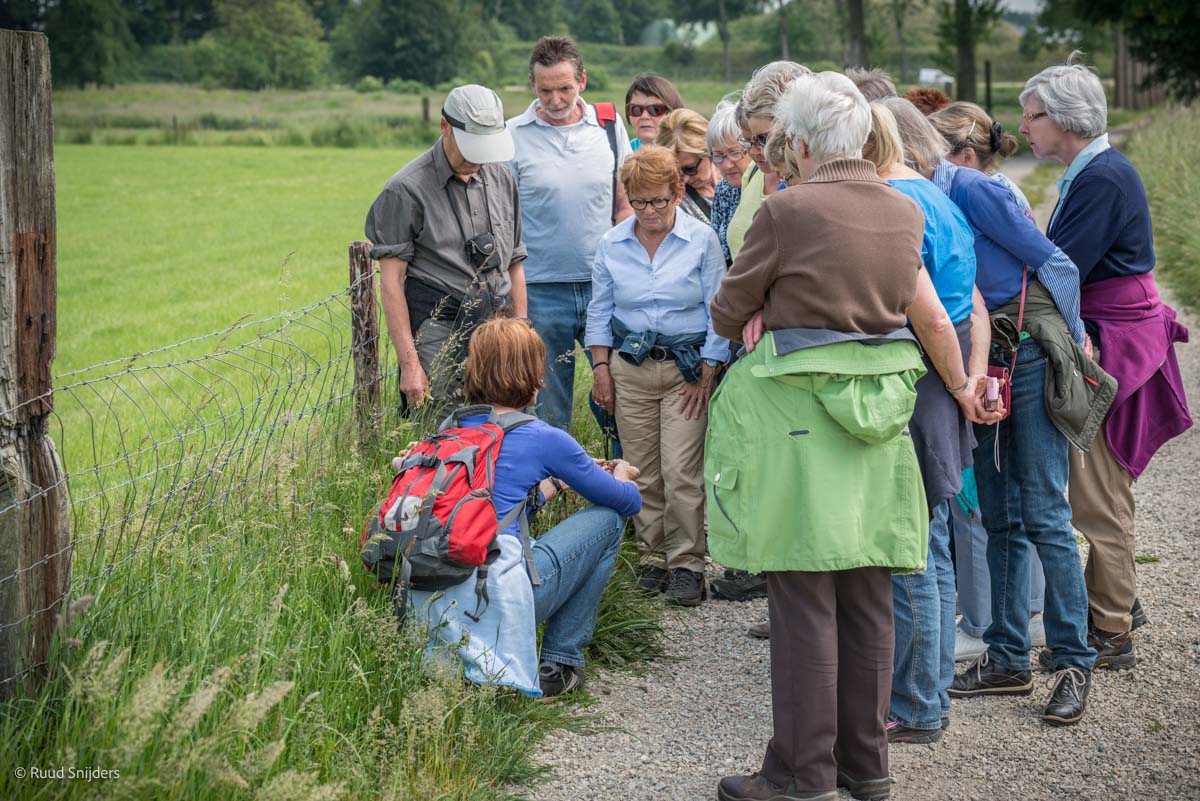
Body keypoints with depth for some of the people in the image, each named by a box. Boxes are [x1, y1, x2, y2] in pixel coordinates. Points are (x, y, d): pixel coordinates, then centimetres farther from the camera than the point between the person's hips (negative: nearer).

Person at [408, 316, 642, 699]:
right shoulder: (543, 439, -2)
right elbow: (628, 501, 12)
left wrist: (555, 483, 43)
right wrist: (620, 476, 34)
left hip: (429, 605, 7)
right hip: (495, 602, -7)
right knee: (608, 518, 12)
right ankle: (559, 663, 12)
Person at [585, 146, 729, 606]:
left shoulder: (702, 240, -3)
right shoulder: (612, 245, 6)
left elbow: (718, 311, -2)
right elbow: (599, 312, 13)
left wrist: (706, 374, -6)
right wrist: (601, 369, 6)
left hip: (687, 367, -3)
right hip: (629, 367, 3)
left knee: (681, 472, -8)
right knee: (643, 473, 5)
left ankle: (686, 563, 2)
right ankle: (653, 555, 17)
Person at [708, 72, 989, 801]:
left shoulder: (787, 210, -10)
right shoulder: (904, 212, 8)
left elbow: (727, 315, -2)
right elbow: (932, 316, 15)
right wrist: (962, 389, 30)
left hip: (798, 413, -6)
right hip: (879, 409, 6)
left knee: (804, 597, -2)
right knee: (868, 596, 12)